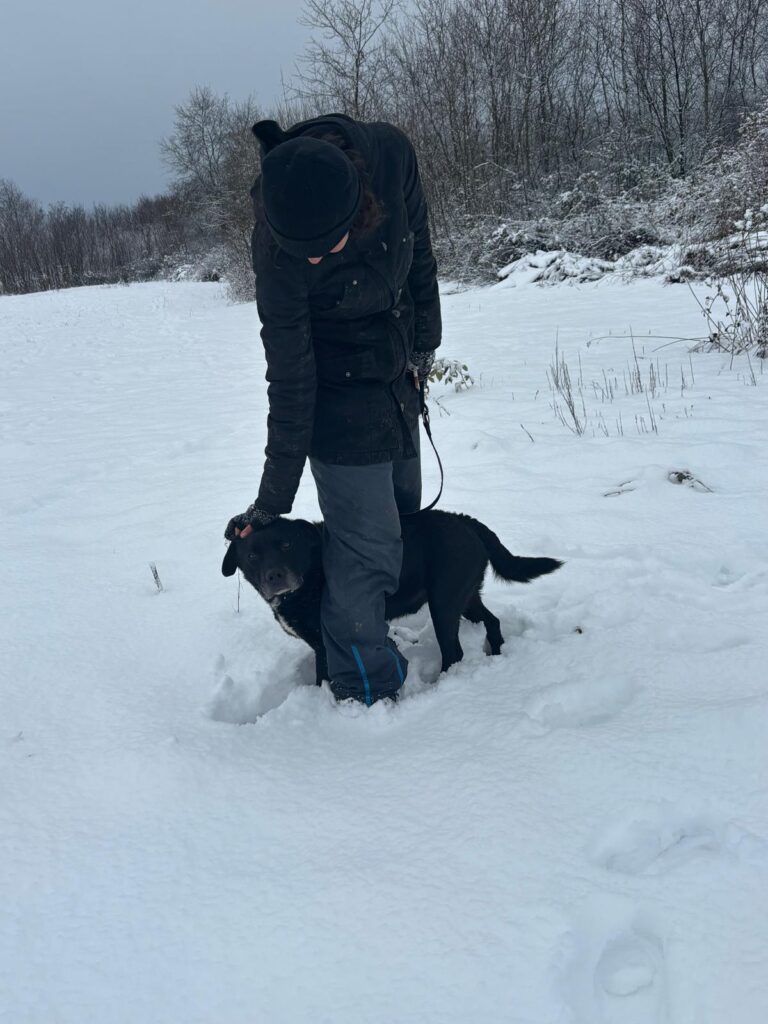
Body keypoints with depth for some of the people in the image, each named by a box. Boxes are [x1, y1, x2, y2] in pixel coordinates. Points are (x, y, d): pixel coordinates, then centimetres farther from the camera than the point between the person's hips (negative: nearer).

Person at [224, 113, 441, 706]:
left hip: (398, 378, 6)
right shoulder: (279, 253, -31)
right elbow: (290, 380, -24)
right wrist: (274, 498, -19)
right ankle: (368, 695, 7)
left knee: (403, 511, 17)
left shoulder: (390, 153, -22)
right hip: (340, 395, -6)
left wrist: (425, 342, 5)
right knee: (368, 545, -7)